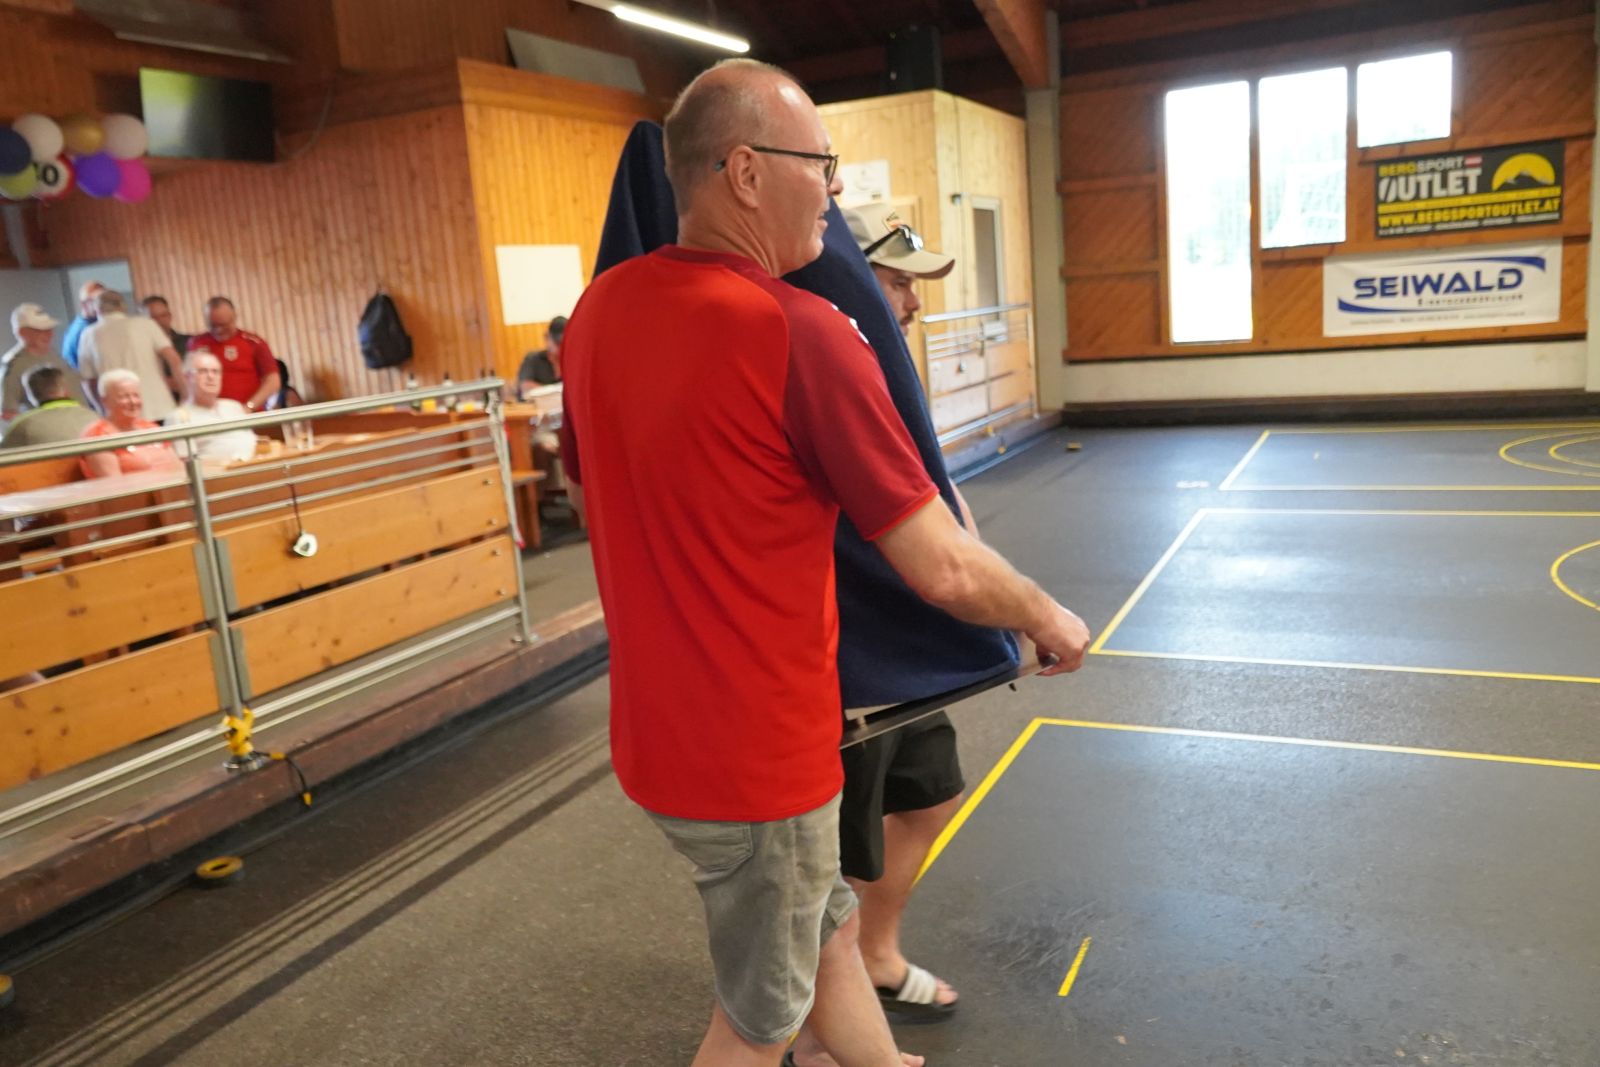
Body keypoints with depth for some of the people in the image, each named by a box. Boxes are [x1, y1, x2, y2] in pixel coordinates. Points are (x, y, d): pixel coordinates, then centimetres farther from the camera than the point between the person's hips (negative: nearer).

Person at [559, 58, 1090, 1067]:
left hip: (658, 725, 7)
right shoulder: (800, 332, -23)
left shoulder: (599, 309, -1)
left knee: (828, 930, 27)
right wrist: (1051, 619, 1)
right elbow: (945, 572, -19)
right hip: (756, 752, -7)